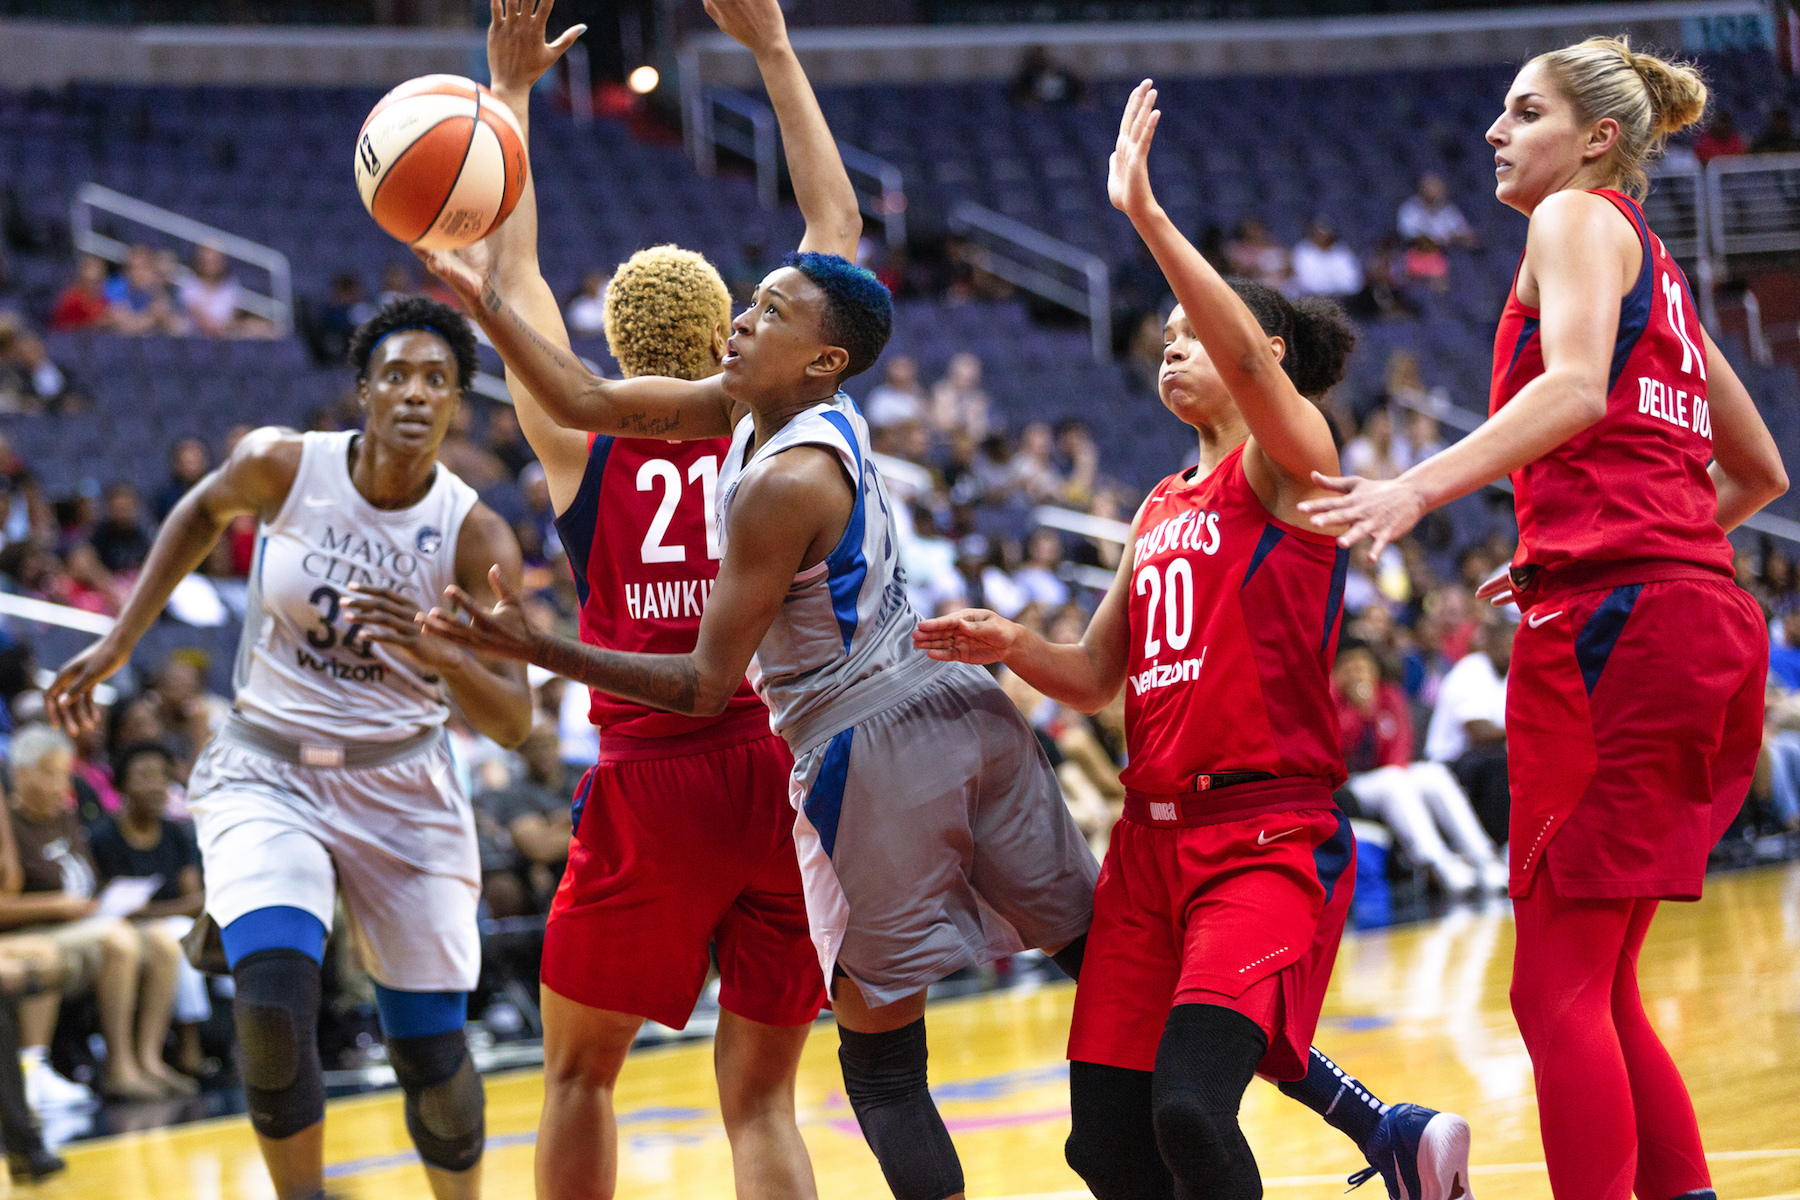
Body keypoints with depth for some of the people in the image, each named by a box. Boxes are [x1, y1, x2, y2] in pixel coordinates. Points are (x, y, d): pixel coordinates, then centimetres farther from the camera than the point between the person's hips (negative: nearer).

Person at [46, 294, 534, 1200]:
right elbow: (203, 513, 11)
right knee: (272, 1009, -23)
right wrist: (118, 643, 10)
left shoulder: (474, 537, -14)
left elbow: (513, 724, -15)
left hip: (400, 786, 1)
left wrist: (438, 656, -34)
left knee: (430, 1051, 3)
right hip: (266, 773, 0)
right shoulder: (282, 466, -13)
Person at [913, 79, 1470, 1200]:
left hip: (1269, 835, -8)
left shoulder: (1290, 459, -2)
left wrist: (1148, 216, -29)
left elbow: (1249, 359, -24)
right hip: (1154, 838, 8)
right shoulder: (1161, 510, 20)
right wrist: (1014, 647, 1)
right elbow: (1098, 677, 22)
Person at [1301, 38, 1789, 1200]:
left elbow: (1576, 387, -18)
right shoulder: (1661, 273, 26)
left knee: (1559, 987, -9)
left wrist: (1424, 486, -29)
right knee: (1603, 992, 12)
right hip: (1703, 619, 9)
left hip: (1612, 623, -9)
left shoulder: (1579, 218, 2)